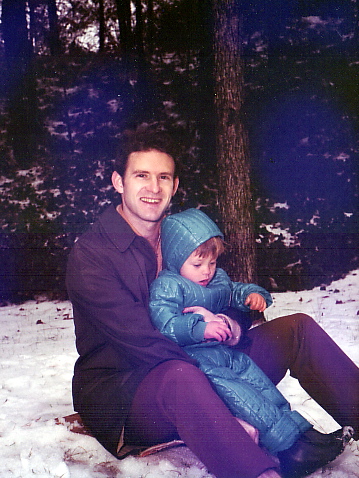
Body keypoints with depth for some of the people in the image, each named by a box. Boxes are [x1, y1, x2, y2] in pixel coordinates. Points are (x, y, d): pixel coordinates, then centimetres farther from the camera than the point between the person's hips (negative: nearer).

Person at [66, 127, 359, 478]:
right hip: (121, 393, -6)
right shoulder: (89, 254, -12)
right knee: (180, 377, -42)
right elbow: (140, 339, -22)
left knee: (297, 328, -4)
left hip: (197, 369, 7)